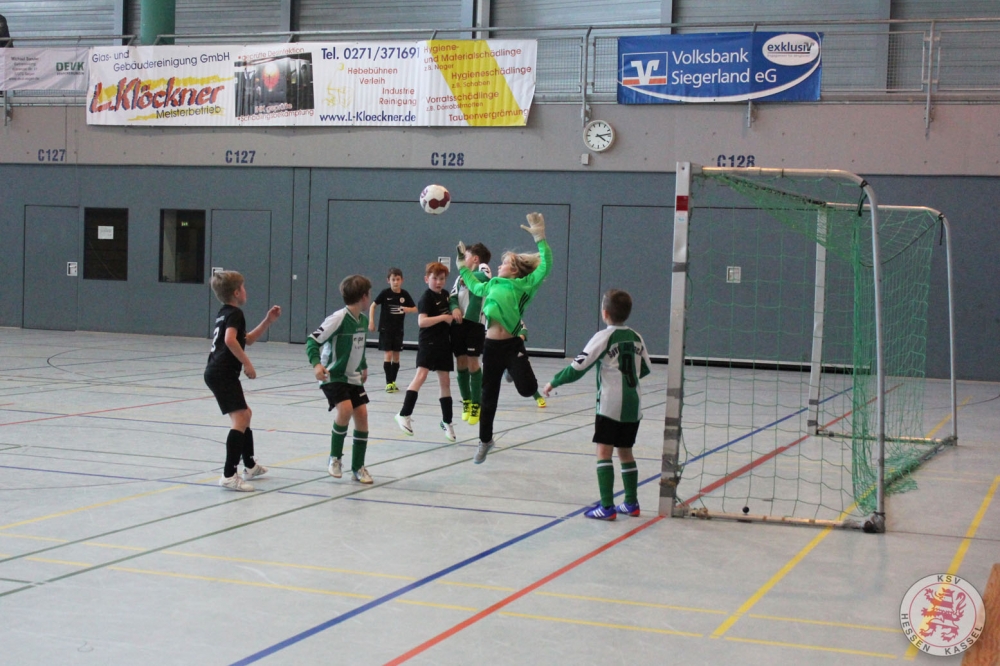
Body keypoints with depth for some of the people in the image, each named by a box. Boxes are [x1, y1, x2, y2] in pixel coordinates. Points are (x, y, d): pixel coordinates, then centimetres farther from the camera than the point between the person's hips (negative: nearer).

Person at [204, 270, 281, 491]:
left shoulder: (224, 313, 22)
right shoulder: (235, 314, -8)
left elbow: (247, 339, 31)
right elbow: (230, 340, -27)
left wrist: (268, 321, 24)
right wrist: (247, 364, -20)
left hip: (216, 372, 11)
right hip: (223, 373, -11)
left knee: (245, 414, 26)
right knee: (240, 419, -18)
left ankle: (250, 465, 40)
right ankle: (229, 475, -27)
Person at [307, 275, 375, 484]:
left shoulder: (363, 319, 5)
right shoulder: (338, 318, -19)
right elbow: (313, 340, -20)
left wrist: (363, 366, 31)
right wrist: (316, 364, -34)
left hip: (353, 377, 7)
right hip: (333, 376, -7)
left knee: (362, 415, 0)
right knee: (345, 409, -26)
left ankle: (358, 467, 12)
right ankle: (335, 458, -5)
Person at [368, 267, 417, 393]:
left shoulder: (405, 294, -2)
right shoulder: (385, 293, -9)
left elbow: (415, 309, 7)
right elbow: (373, 305, -3)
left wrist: (408, 309, -15)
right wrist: (371, 321, -10)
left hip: (398, 329, 3)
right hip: (385, 328, -3)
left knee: (396, 356, 7)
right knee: (388, 355, -8)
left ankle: (393, 382, 19)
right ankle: (388, 383, -4)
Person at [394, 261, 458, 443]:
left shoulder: (445, 294, 11)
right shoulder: (426, 298, -12)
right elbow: (421, 321, -25)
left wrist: (454, 313, 14)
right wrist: (443, 317, -25)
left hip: (444, 343, 7)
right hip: (428, 343, -7)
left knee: (445, 381, 11)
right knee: (421, 374, -22)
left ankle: (446, 422, 20)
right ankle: (404, 414, -21)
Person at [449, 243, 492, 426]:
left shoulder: (483, 268, 1)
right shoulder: (461, 277, 18)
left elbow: (485, 278, -22)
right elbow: (453, 297, 10)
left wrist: (466, 278, -6)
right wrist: (454, 308, -11)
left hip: (474, 322, -6)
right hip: (458, 323, 6)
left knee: (472, 362, -5)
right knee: (460, 362, 8)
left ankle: (477, 404, 6)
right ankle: (466, 401, 22)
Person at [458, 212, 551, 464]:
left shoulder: (523, 286, -1)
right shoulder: (491, 286, 15)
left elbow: (545, 267, -15)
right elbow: (473, 285, 37)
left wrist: (540, 238, -22)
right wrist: (463, 262, 38)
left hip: (512, 346, -5)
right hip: (491, 347, 5)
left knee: (527, 388, -20)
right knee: (489, 396, 11)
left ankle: (515, 373, 18)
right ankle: (485, 440, 28)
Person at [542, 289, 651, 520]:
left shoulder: (604, 337, -10)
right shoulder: (636, 338, 7)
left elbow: (579, 367, -12)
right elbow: (645, 369, 18)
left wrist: (554, 383, -1)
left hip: (610, 404, -6)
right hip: (633, 405, 6)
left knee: (604, 451, -5)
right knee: (625, 451, 17)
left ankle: (607, 507, -11)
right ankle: (631, 503, 22)